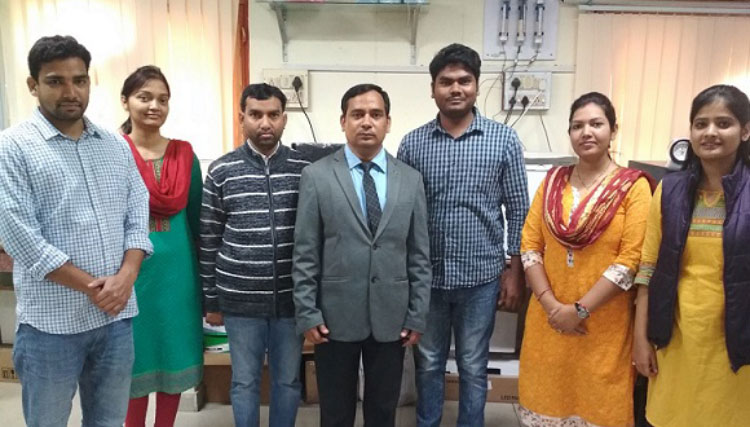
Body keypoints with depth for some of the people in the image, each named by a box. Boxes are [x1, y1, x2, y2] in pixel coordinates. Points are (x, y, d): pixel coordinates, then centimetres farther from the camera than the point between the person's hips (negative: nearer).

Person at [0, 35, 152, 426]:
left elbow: (137, 214, 6)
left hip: (116, 314, 4)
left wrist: (124, 278, -9)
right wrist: (91, 286, -14)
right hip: (51, 321, -4)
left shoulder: (116, 146, 8)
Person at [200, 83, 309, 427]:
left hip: (291, 298, 1)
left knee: (288, 379, 14)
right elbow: (209, 241, 2)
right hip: (240, 300, 0)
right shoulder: (221, 172, -2)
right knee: (244, 381, 14)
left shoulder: (305, 170, -1)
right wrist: (211, 300, 4)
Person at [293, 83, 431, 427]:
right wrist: (307, 313, -7)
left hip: (391, 316, 2)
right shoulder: (316, 176, -3)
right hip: (335, 315, -1)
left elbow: (420, 256, 4)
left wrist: (417, 316, 1)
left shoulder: (410, 179, 3)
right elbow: (305, 254, -4)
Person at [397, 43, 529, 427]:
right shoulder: (413, 143, -1)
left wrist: (514, 272, -2)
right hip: (426, 275, 1)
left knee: (473, 366, 14)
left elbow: (518, 211, 0)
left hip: (481, 275, -1)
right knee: (428, 363, 17)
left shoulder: (503, 140, -3)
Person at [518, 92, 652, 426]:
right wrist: (550, 304, -9)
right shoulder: (553, 180, 5)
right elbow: (529, 244, 1)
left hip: (603, 325, -3)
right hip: (549, 319, 3)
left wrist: (580, 309, -14)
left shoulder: (633, 186, -6)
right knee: (547, 399, 15)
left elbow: (631, 260, -12)